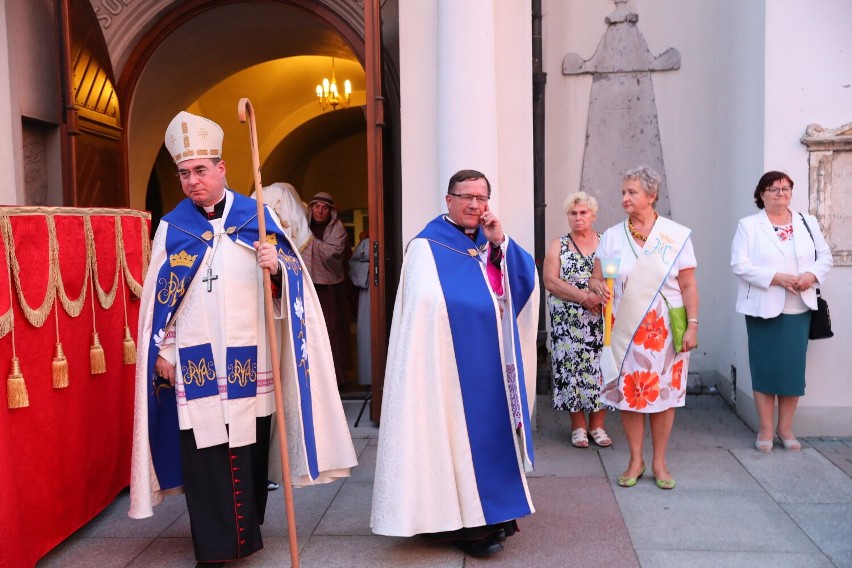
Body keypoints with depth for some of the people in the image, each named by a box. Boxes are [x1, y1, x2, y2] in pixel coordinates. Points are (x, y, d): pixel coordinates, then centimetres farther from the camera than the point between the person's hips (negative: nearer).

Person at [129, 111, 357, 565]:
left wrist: (276, 267, -19)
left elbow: (292, 277, 3)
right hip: (194, 362, 0)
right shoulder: (171, 227, 5)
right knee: (203, 454, 2)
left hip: (249, 360, 0)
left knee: (250, 450, 8)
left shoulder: (257, 216, 4)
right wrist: (161, 351, 3)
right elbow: (159, 295, 7)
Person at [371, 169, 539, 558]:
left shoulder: (491, 240, 12)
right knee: (461, 433, -1)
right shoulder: (428, 245, -9)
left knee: (492, 429, 13)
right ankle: (465, 522, 11)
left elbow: (528, 282, 2)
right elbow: (428, 304, -21)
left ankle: (491, 510, 27)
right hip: (458, 361, -7)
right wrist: (485, 307, -14)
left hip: (496, 359, 7)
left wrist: (500, 242, -9)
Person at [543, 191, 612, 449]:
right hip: (568, 323, -1)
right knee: (571, 368, -1)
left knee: (600, 368, 0)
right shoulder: (558, 246, 7)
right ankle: (578, 426, 11)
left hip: (601, 321, 1)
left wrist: (601, 296, -17)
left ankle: (597, 425, 13)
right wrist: (583, 296, -15)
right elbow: (550, 281, -5)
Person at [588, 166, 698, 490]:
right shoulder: (612, 236, 4)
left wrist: (692, 326, -6)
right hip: (625, 330, 1)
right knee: (628, 393, 4)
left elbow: (688, 286, 0)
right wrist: (598, 287, -18)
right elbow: (596, 279, 5)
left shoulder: (677, 236, -1)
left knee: (663, 393, 4)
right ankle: (635, 461, 20)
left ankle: (659, 462, 20)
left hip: (664, 330, -1)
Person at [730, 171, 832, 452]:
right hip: (763, 309, -3)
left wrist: (812, 275, -11)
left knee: (794, 367, 5)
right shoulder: (749, 225, -3)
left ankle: (785, 428, 19)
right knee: (765, 367, 3)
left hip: (799, 309, 3)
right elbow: (739, 264, -12)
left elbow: (825, 256, 10)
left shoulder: (808, 222, 10)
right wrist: (777, 277, -20)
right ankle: (765, 429, 14)